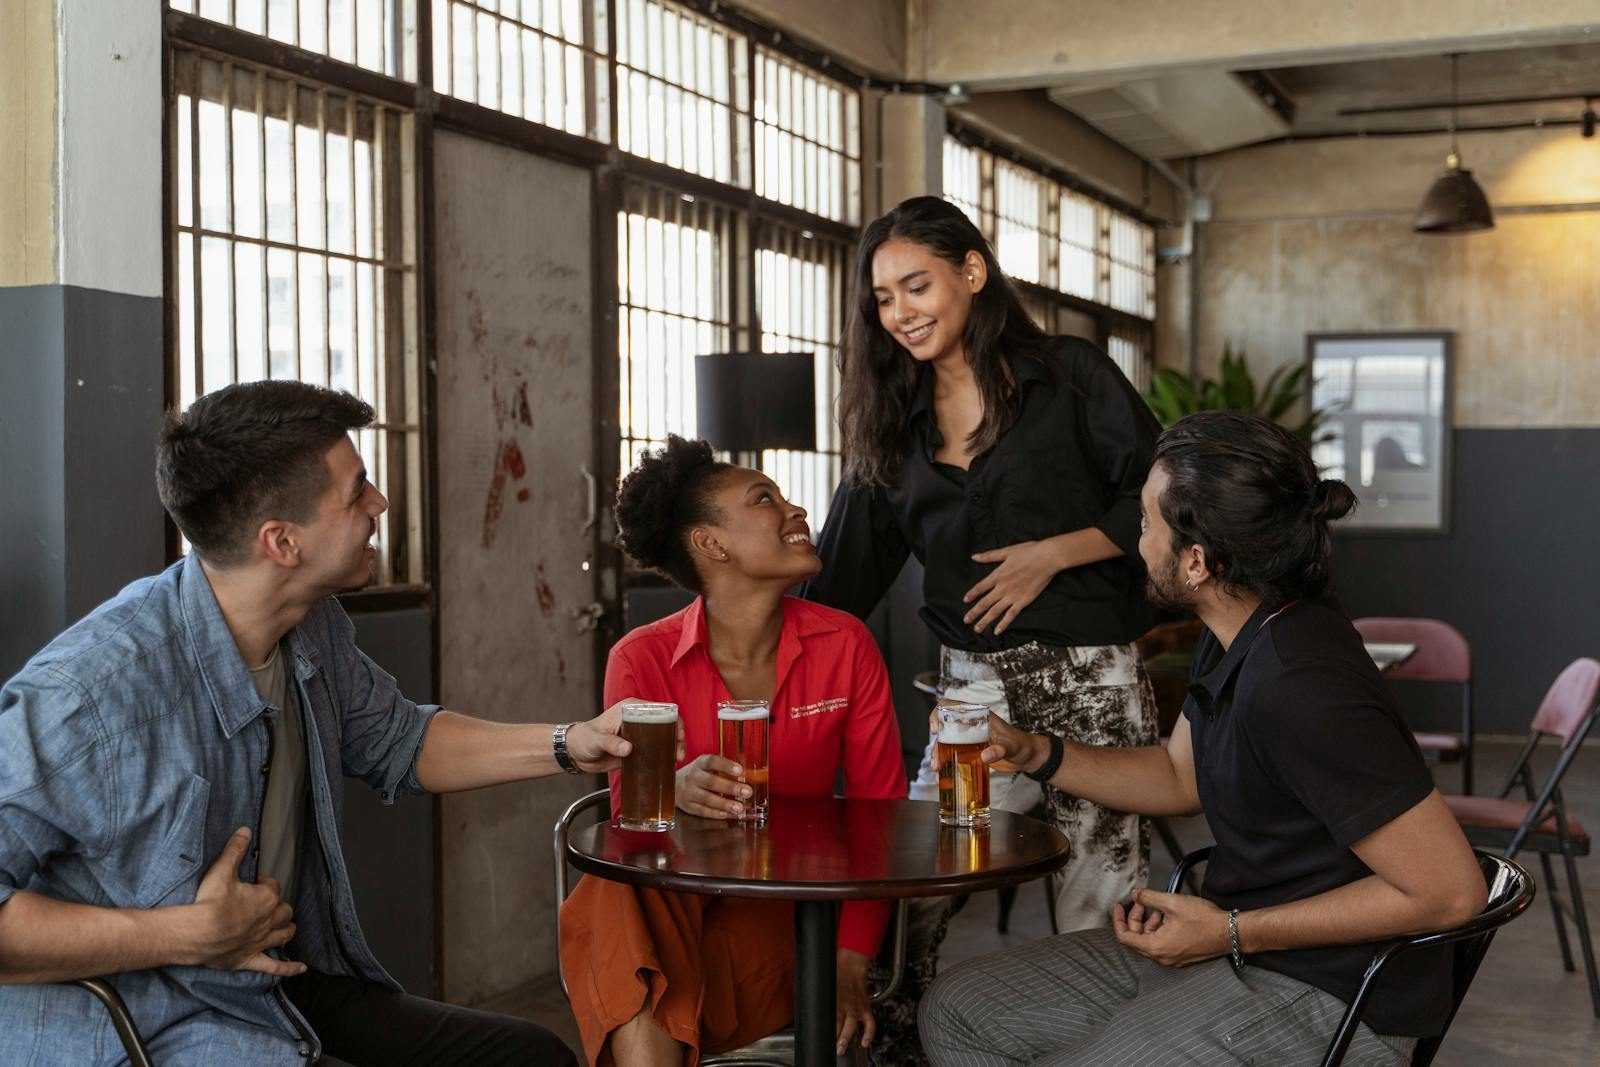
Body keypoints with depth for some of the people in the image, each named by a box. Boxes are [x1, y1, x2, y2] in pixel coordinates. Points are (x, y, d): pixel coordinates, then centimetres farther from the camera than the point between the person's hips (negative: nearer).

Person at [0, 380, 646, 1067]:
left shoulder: (315, 631, 1)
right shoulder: (96, 687, -26)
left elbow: (397, 742, 20)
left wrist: (568, 746, 10)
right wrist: (189, 935, -25)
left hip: (292, 984, 9)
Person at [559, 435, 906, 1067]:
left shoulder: (845, 647, 0)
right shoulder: (642, 661, -5)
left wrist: (850, 967, -13)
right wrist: (675, 792, -32)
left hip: (787, 920, -1)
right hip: (673, 904, 1)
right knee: (619, 899, -34)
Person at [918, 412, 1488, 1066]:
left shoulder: (1301, 689, -28)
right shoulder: (1242, 639, 3)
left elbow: (1450, 891, -26)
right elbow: (1182, 776, 19)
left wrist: (1233, 932, -19)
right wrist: (1034, 754, 5)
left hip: (1325, 1005, -10)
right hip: (1228, 945, 10)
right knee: (956, 1011, 8)